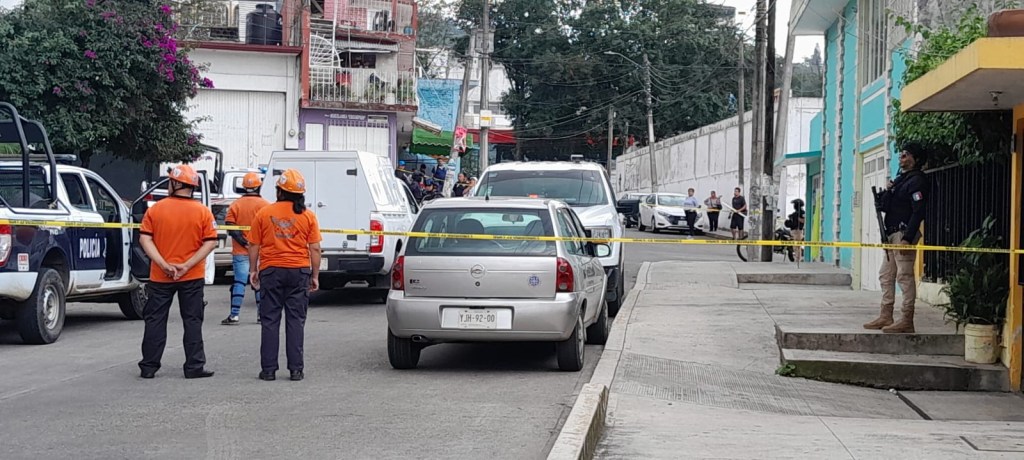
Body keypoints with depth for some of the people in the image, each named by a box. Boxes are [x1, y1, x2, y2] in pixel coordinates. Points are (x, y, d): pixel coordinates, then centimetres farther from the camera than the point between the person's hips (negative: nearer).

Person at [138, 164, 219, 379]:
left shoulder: (155, 209, -3)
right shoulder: (202, 212, -4)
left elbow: (144, 238, -8)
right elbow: (211, 242, -9)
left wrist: (163, 264, -13)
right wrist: (188, 265, -12)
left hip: (160, 277, 0)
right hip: (192, 277, 0)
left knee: (155, 320, 9)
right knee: (192, 321, 6)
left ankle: (149, 366, 10)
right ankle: (194, 366, 4)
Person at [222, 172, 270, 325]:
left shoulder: (235, 205, 2)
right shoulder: (264, 205, -5)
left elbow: (230, 227, -6)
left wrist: (243, 241, -8)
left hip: (240, 252, 1)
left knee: (239, 282, -1)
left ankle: (234, 315, -7)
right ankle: (261, 313, 13)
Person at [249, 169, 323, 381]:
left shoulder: (263, 214, -1)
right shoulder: (308, 216, -1)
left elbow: (254, 246, 2)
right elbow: (315, 249, -1)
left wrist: (253, 270, 12)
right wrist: (315, 276, 6)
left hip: (271, 270, 0)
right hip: (299, 271, 0)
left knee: (270, 321, 5)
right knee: (296, 320, 4)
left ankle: (269, 369, 4)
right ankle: (296, 369, 3)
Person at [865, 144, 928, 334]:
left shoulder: (917, 181, -8)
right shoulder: (900, 179, 20)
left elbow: (917, 211, -18)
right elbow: (881, 205, 20)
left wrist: (907, 238, -24)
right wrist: (886, 192, 0)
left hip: (904, 234, -10)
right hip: (892, 235, 10)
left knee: (905, 277, -9)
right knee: (886, 275, 13)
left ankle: (907, 321, -9)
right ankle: (885, 317, 19)